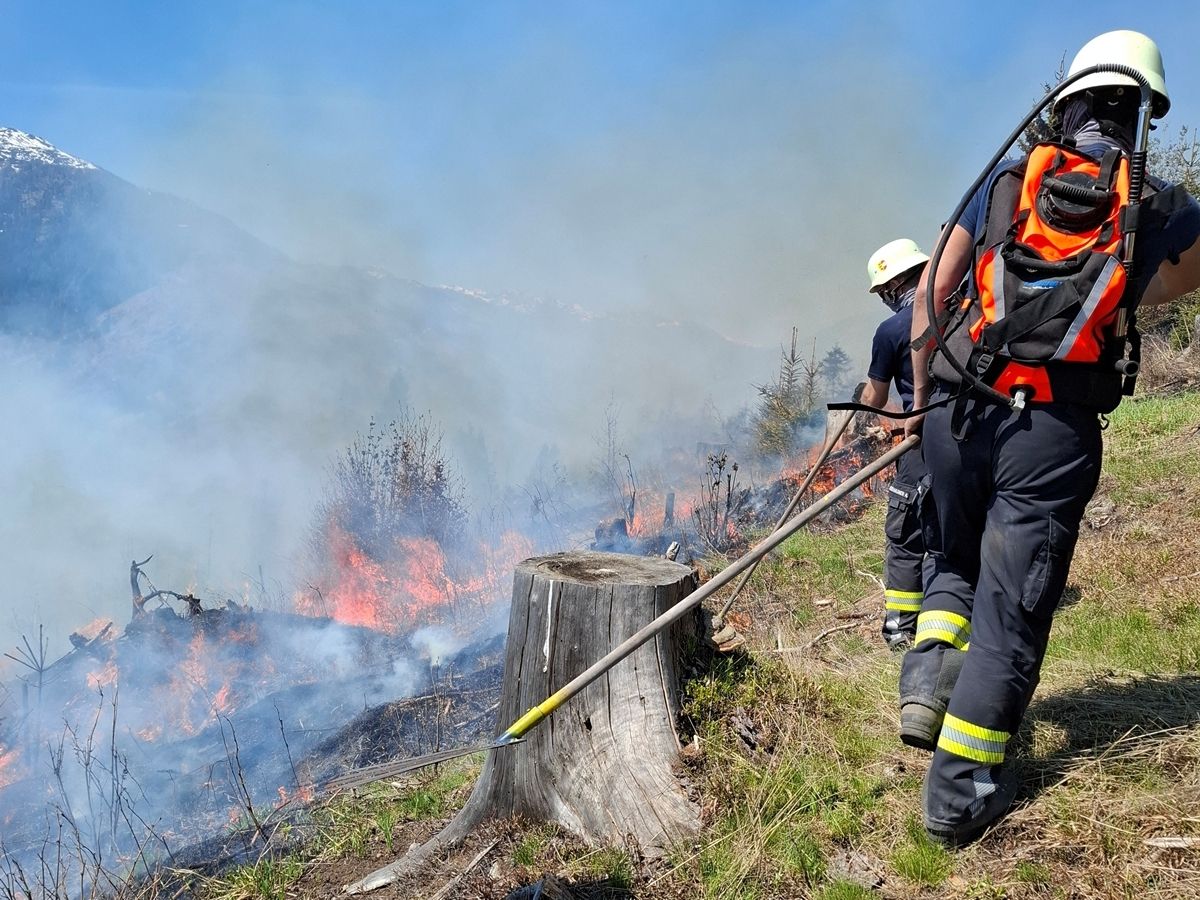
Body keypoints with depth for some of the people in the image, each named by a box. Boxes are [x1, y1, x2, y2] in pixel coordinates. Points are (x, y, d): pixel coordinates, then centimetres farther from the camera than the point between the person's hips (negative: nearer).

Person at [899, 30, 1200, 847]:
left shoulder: (1004, 179, 7)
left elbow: (932, 295, 5)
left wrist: (923, 398, 14)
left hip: (957, 411, 2)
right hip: (1053, 427, -2)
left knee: (954, 566, 25)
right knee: (1011, 609, 4)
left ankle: (926, 685, 4)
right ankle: (960, 793, 6)